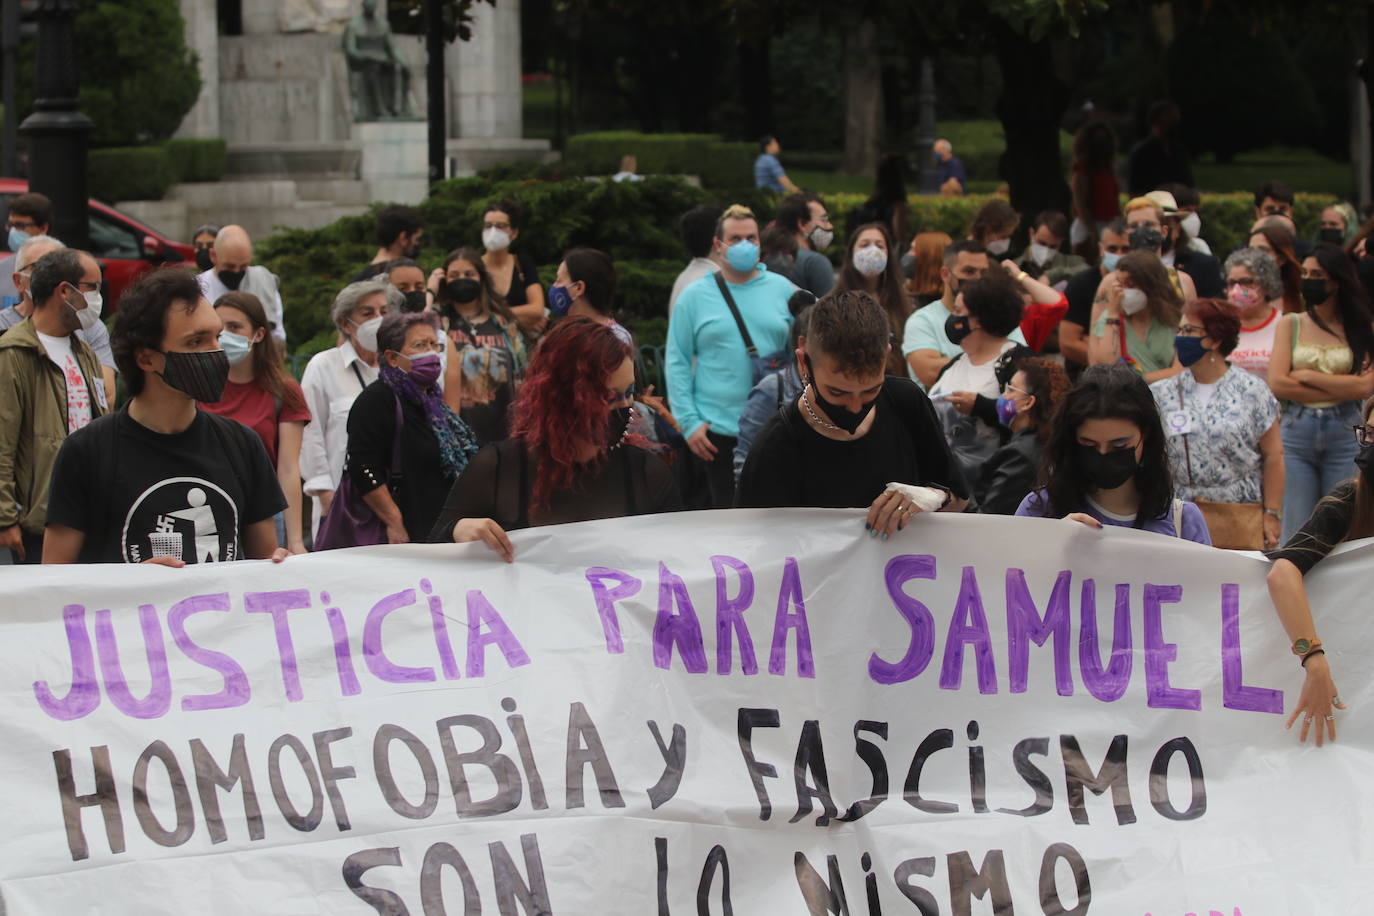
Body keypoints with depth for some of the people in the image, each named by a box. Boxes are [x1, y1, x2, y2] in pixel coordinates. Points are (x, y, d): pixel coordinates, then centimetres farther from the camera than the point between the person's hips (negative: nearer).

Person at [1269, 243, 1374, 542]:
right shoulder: (1290, 325, 8)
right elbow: (1277, 383, -4)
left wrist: (1308, 376, -6)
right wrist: (1341, 390, -6)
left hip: (1345, 436, -1)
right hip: (1296, 434, 1)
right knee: (1295, 535, -1)